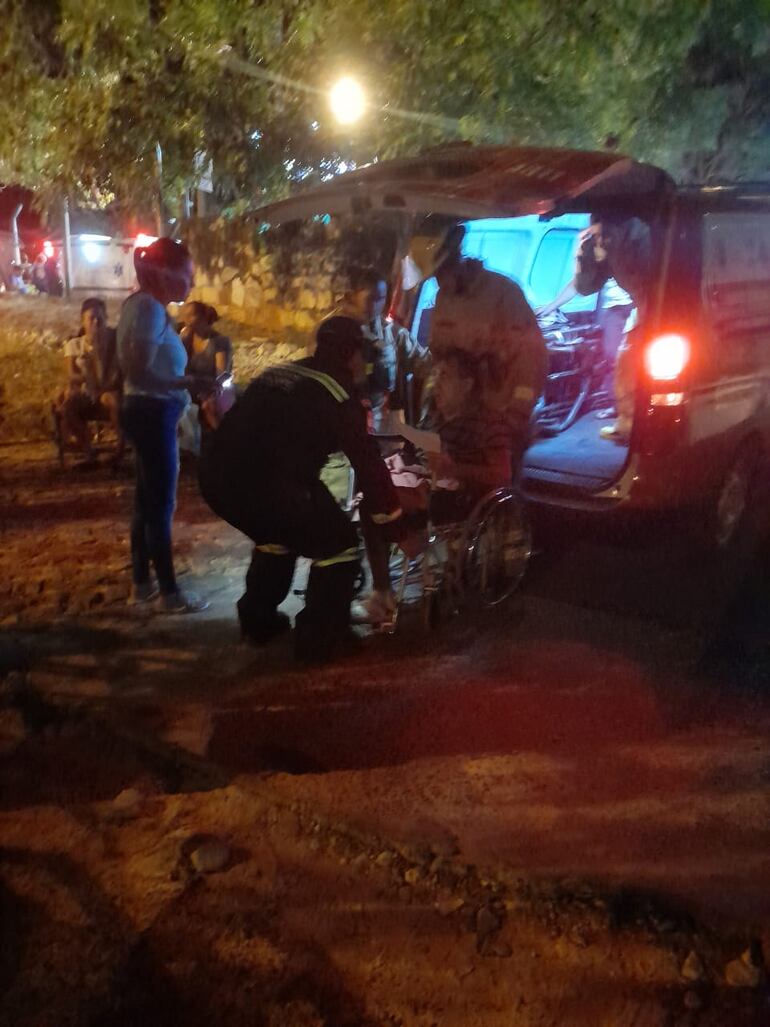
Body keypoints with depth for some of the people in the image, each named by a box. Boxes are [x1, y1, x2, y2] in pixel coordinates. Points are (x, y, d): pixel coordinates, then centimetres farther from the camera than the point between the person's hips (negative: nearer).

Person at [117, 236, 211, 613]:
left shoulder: (146, 304, 11)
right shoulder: (150, 308, -19)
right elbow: (140, 372, -26)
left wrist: (186, 382, 11)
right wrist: (189, 383, -24)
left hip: (149, 412, 10)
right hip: (152, 414, -10)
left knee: (147, 499, 17)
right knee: (161, 504, -2)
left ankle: (142, 582, 28)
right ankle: (169, 592, 9)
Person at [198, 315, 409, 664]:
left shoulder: (281, 372, 23)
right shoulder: (337, 392, 1)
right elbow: (367, 463, -1)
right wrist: (396, 527, 7)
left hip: (217, 474, 8)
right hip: (263, 483, -8)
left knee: (277, 532, 34)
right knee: (339, 543, 9)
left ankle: (258, 620, 42)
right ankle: (318, 641, 15)